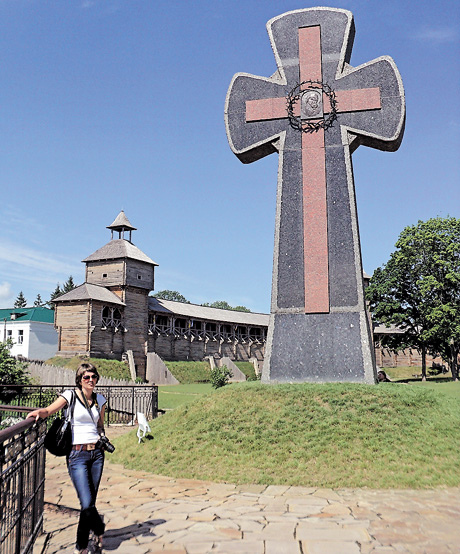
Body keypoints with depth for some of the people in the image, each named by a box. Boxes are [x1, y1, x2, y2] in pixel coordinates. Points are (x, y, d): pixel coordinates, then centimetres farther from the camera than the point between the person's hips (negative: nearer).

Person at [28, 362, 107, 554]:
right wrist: (39, 412, -30)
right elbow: (49, 410, -10)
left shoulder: (100, 399, 10)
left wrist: (102, 437, 4)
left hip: (97, 453, 4)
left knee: (90, 502, 7)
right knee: (87, 504, -12)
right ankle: (99, 530, 17)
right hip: (77, 454, -4)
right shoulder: (70, 396, -2)